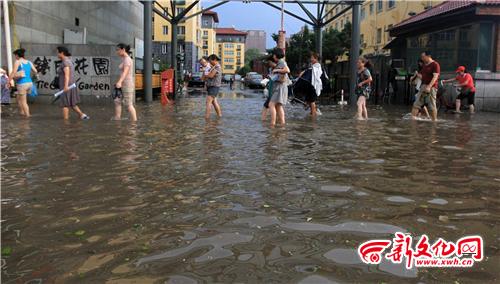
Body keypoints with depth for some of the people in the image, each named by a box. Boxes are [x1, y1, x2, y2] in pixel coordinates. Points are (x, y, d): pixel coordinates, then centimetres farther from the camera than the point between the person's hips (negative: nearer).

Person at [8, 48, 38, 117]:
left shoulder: (17, 62, -7)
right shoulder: (29, 62, 9)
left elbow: (13, 73, -15)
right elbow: (35, 72, 10)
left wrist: (9, 81, -9)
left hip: (22, 84, -7)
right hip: (29, 83, 7)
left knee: (23, 102, 3)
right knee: (18, 98, 25)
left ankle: (27, 115, 3)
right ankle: (22, 112, 25)